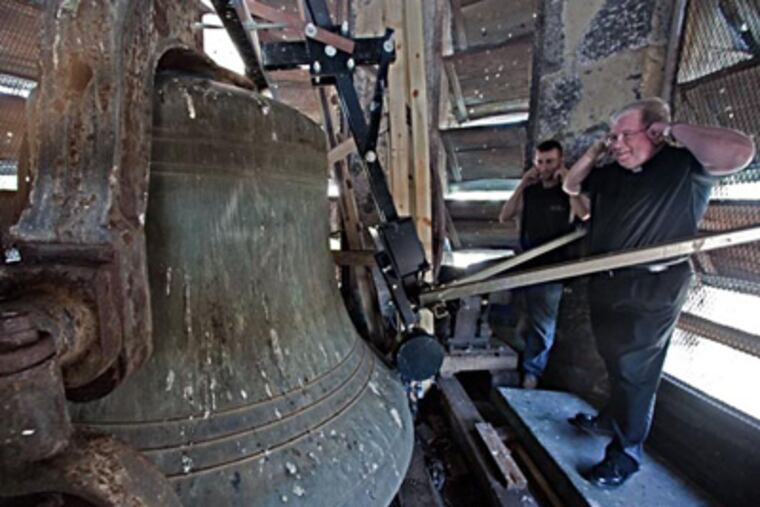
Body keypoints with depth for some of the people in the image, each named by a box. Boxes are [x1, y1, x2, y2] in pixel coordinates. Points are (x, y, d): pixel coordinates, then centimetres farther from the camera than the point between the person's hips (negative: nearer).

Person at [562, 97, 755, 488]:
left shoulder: (685, 166, -10)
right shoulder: (611, 174, 9)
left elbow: (739, 151, -27)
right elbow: (570, 185, 20)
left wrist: (675, 131, -16)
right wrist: (595, 150, 5)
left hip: (652, 290, -6)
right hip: (605, 284, 7)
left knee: (635, 371, 3)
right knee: (615, 363, 21)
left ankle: (626, 453, 19)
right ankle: (610, 420, 40)